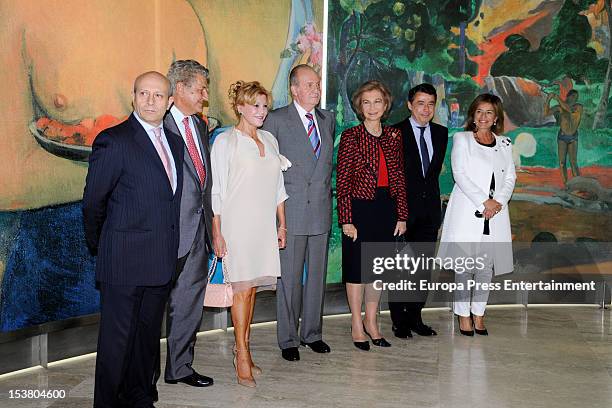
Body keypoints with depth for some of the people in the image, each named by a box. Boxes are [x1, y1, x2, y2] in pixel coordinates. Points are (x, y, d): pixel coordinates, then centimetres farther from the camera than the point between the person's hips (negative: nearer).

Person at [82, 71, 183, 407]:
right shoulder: (113, 141, -11)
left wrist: (169, 248, 13)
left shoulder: (174, 143, 11)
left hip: (161, 262, 7)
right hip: (124, 261, -7)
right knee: (116, 338, 3)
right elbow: (93, 201, -6)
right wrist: (97, 246, 4)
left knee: (148, 335, 17)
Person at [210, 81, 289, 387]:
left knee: (252, 288, 8)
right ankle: (242, 358, 1)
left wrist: (282, 224, 14)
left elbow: (277, 186, 17)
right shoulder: (225, 141, -4)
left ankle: (242, 348, 18)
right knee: (243, 288, -6)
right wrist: (217, 232, -9)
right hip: (237, 223, -5)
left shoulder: (270, 140, 13)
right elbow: (217, 190, -6)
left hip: (265, 224, 5)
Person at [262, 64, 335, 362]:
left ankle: (312, 333, 24)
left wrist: (327, 196, 15)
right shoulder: (277, 120, -3)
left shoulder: (327, 119, 12)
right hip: (291, 212, -5)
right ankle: (288, 339, 13)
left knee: (317, 275, 11)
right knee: (290, 277, 1)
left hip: (321, 210, 5)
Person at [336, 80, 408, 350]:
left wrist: (401, 215, 5)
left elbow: (399, 177, 9)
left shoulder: (394, 137, 7)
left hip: (387, 207, 5)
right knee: (357, 265, 5)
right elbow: (343, 181, -9)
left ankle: (371, 322, 26)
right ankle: (357, 325, 18)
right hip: (360, 207, -5)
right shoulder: (351, 136, -7)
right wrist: (346, 220, -13)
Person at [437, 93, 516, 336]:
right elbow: (460, 174, -6)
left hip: (495, 214, 3)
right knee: (464, 265, -3)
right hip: (467, 212, -3)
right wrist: (484, 201, -14)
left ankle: (478, 313, 15)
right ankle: (463, 315, 8)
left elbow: (510, 177, 10)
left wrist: (498, 201, -8)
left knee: (486, 266, 4)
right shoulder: (461, 139, 5)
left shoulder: (504, 144, 16)